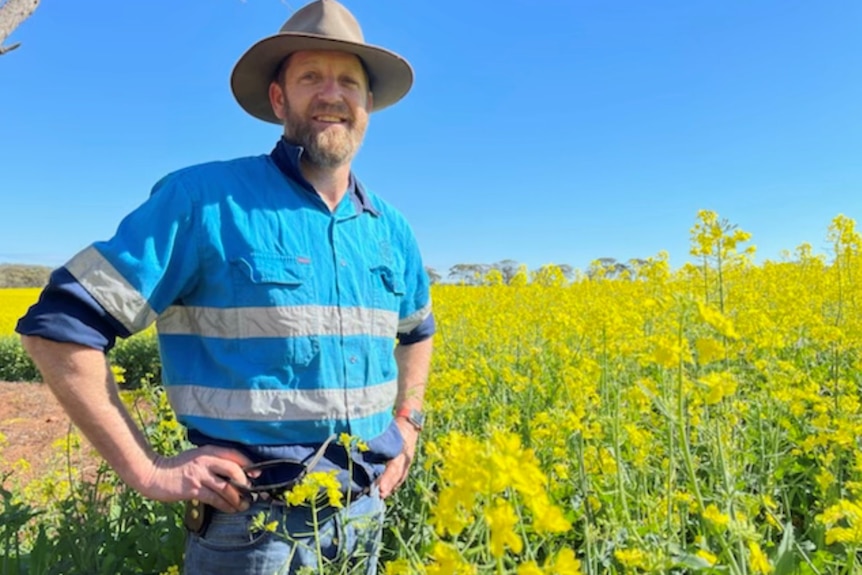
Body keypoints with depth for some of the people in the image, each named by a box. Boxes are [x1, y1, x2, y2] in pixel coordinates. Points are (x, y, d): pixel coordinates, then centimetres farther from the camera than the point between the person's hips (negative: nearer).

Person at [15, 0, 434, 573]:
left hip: (367, 513, 6)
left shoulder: (390, 229, 4)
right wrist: (147, 471, -14)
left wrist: (408, 423, 11)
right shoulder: (204, 199, -14)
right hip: (253, 521, -5)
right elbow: (59, 324, -13)